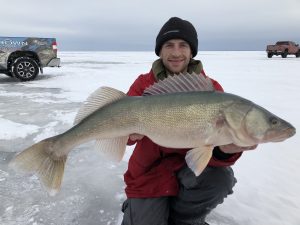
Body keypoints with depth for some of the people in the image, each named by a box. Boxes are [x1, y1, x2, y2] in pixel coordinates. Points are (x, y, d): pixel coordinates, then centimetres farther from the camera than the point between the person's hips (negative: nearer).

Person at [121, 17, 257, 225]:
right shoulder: (144, 84, -4)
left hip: (189, 168, 0)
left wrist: (225, 149, -40)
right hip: (150, 172, 0)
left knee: (220, 177, -30)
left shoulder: (211, 89, -7)